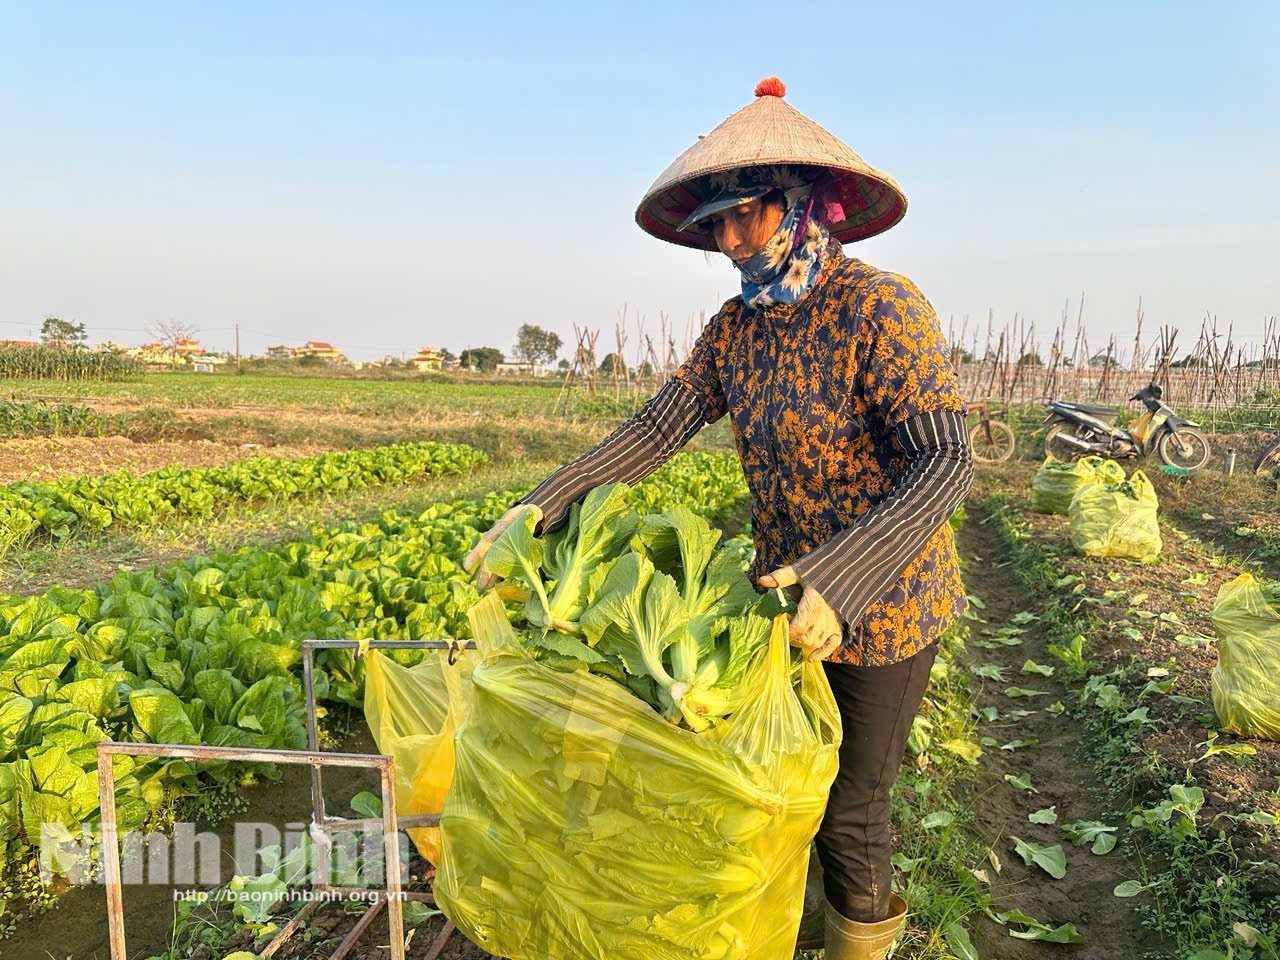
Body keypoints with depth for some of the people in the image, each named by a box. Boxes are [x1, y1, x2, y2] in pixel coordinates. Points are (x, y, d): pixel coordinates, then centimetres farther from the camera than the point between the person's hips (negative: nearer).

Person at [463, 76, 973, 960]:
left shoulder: (882, 309, -20)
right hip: (789, 592, 6)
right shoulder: (735, 330, 1)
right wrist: (543, 507, -16)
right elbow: (655, 431, -4)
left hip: (880, 606, -6)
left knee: (848, 807, 11)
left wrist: (840, 580, -39)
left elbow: (946, 465, -27)